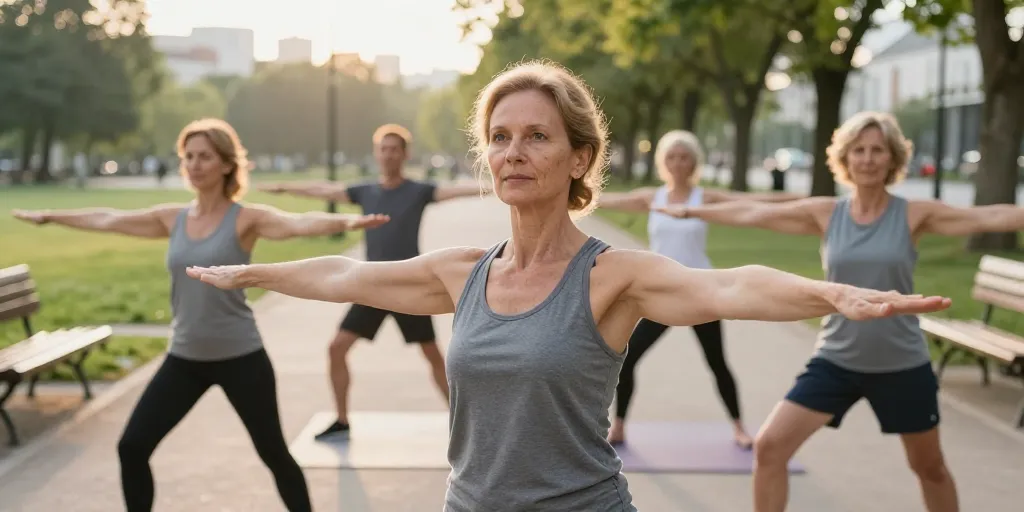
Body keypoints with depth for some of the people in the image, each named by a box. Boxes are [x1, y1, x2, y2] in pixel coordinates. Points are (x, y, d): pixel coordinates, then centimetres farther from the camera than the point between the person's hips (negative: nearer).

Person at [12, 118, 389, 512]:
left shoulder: (247, 218, -12)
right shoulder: (172, 218, 4)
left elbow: (300, 224, -30)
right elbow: (107, 220, 17)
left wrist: (346, 221, -49)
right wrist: (47, 216, 26)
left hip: (240, 357, -5)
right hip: (184, 358, 5)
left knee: (273, 453, 5)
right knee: (132, 446, 3)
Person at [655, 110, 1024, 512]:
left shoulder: (915, 215, -8)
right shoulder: (825, 213, -3)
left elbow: (990, 217, -16)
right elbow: (751, 214, 2)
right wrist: (689, 211, 6)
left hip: (902, 366, -1)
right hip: (836, 361, 1)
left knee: (930, 467, 17)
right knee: (769, 447, -7)